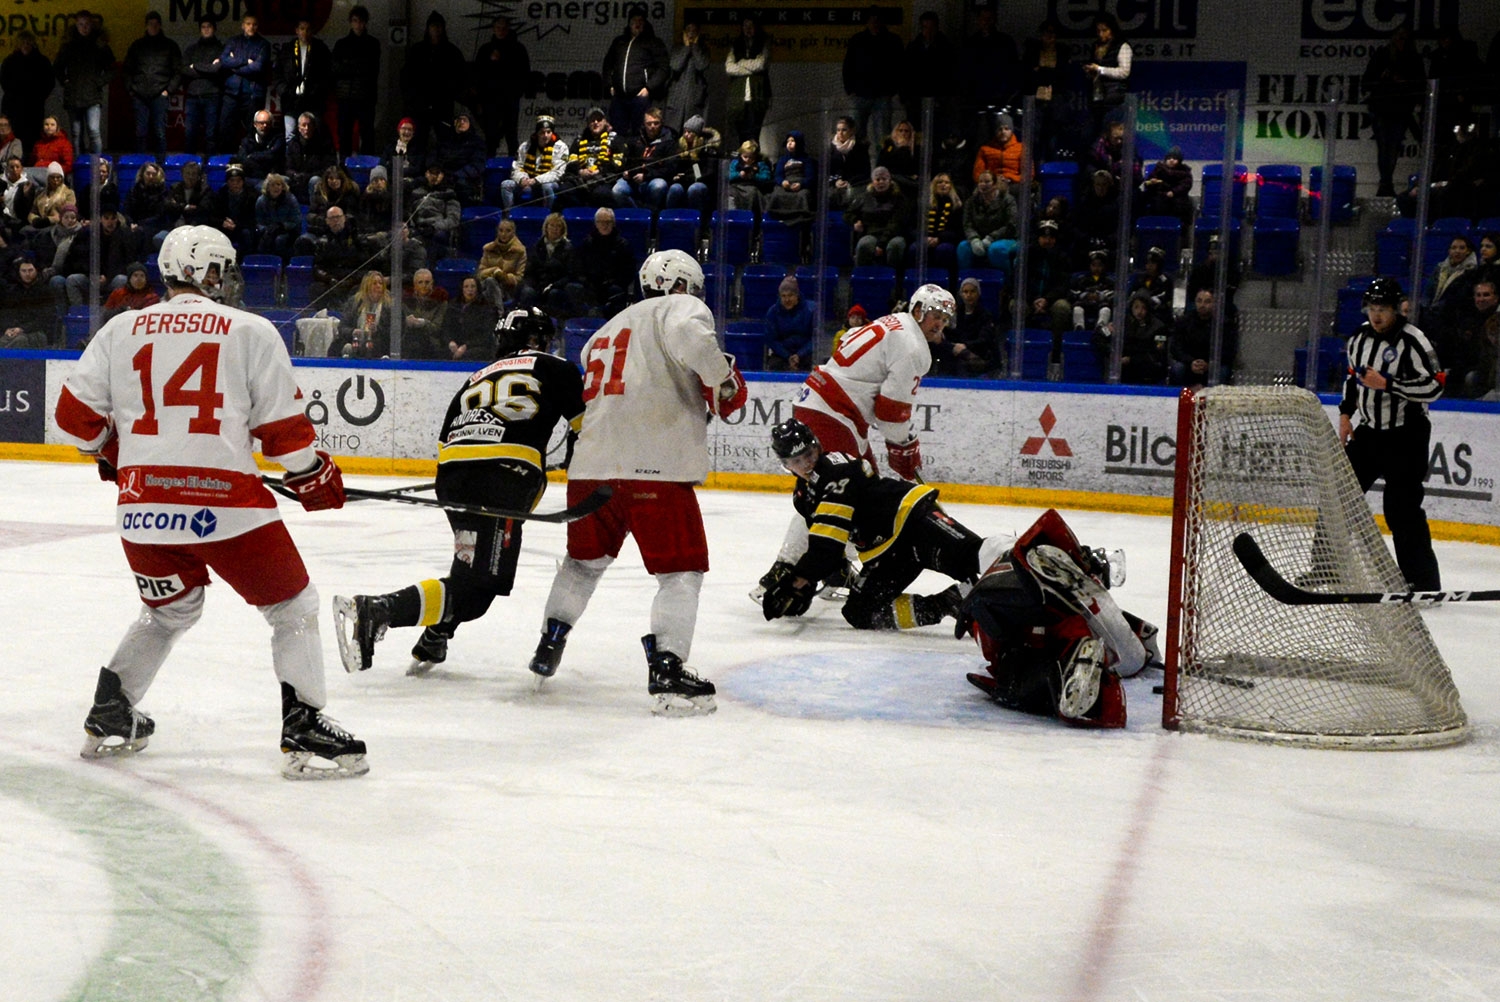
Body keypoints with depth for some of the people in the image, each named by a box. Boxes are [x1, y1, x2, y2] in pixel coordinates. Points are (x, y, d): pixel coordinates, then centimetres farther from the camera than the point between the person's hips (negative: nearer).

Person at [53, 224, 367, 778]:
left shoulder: (120, 329, 10)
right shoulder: (251, 330, 0)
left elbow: (77, 414, 11)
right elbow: (283, 425, -1)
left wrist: (110, 453, 30)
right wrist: (312, 476, 15)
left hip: (142, 505, 5)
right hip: (224, 500, -5)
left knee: (171, 609, 29)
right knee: (294, 608, 10)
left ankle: (108, 720, 31)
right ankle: (304, 733, 1)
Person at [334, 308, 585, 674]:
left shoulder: (478, 378, 31)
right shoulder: (554, 368, 17)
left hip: (452, 475, 7)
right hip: (501, 479, -7)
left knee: (480, 569, 28)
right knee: (474, 585, -10)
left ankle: (431, 644, 23)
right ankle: (372, 612, -24)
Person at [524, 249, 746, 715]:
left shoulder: (606, 332, 29)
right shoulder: (679, 307, 4)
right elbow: (688, 334, -20)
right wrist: (724, 381, -11)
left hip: (591, 465, 7)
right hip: (655, 467, -7)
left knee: (586, 557, 27)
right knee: (681, 569, -2)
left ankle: (549, 643, 34)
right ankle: (667, 670, -14)